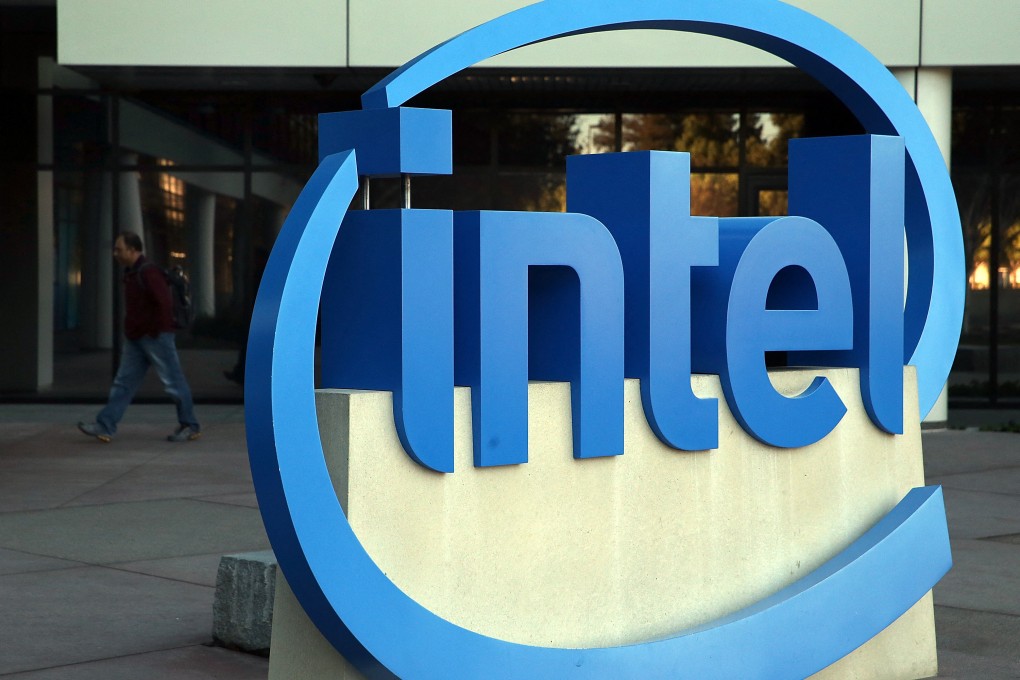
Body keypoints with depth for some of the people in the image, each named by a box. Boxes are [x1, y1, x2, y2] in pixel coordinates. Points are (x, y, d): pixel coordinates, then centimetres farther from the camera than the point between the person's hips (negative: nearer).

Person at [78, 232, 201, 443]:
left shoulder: (148, 273, -17)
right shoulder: (131, 273, 13)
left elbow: (165, 303, -24)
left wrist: (154, 331, -19)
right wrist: (131, 330, 18)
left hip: (155, 338, -10)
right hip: (135, 338, 10)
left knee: (173, 382, -1)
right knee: (123, 382, 5)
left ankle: (190, 427, 9)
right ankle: (105, 427, 4)